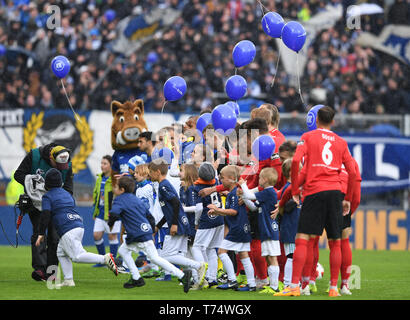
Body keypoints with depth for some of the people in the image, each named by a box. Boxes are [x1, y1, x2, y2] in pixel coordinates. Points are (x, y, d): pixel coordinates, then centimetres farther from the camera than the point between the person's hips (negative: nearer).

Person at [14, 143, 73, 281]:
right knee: (39, 233, -14)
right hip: (36, 203, -3)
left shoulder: (67, 165, -8)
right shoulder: (34, 156, -15)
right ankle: (39, 268, -21)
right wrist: (32, 182, -24)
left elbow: (68, 188, 0)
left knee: (55, 236, -2)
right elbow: (18, 175, -9)